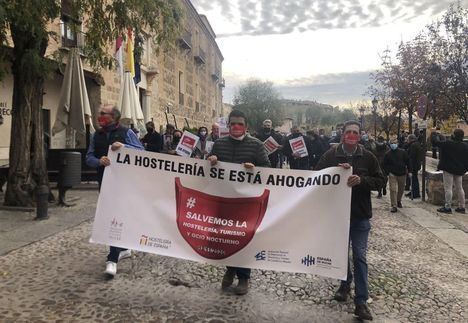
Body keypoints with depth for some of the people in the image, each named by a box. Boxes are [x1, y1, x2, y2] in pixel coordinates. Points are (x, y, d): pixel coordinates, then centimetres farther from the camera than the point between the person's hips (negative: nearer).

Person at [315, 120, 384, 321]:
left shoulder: (368, 157, -1)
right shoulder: (331, 155, -2)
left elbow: (379, 181, 1)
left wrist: (361, 180, -18)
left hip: (360, 215, -1)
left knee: (359, 256, -2)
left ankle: (361, 301, 3)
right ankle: (345, 284, 37)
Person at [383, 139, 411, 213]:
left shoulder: (403, 152, -1)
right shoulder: (388, 154, -1)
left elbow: (408, 162, 3)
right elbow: (385, 165, 3)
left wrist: (409, 171, 0)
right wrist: (388, 172, -7)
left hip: (402, 174, 2)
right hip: (392, 175, -2)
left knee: (401, 189, 15)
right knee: (393, 190, -10)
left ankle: (398, 201, 40)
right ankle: (394, 206, -7)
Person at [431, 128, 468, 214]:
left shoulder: (448, 144, -16)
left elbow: (435, 142, -13)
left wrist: (433, 133, 4)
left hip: (449, 169, -6)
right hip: (459, 171, 7)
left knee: (448, 188, -4)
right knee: (459, 188, 13)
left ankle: (448, 207, -3)